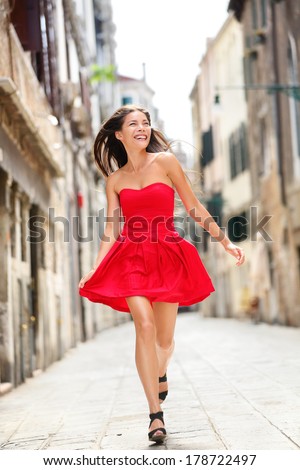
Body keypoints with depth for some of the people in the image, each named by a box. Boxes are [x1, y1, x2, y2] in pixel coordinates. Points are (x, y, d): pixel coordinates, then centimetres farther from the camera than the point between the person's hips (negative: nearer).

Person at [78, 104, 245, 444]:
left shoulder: (165, 161, 3)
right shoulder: (114, 180, 10)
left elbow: (194, 208, 5)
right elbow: (112, 230, 8)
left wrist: (225, 241, 3)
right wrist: (95, 269, -1)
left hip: (168, 257, 0)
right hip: (132, 259, 0)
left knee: (164, 338, 4)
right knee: (144, 325, -20)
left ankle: (160, 374, 42)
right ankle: (156, 414, -16)